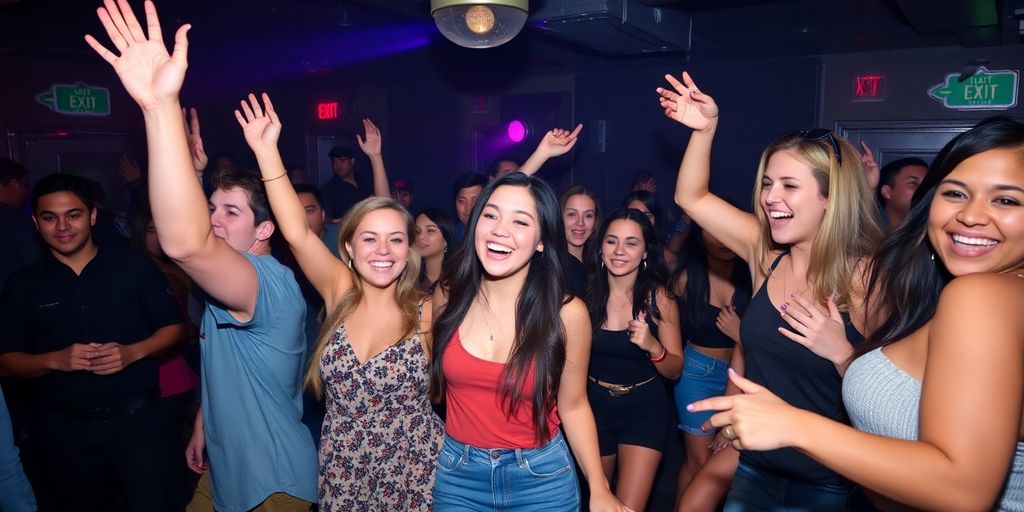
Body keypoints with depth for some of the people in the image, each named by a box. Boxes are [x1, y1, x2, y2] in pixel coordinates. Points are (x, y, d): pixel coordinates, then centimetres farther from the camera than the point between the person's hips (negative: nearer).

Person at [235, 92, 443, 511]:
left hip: (412, 477, -2)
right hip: (341, 475, 2)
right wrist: (266, 150, -21)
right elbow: (297, 233, -18)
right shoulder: (340, 293, -7)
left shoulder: (427, 313, -13)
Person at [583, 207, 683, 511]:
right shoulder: (587, 293, -12)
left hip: (645, 409, -2)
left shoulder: (658, 297, -13)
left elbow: (674, 370, -9)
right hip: (594, 406, 2)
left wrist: (653, 346, -28)